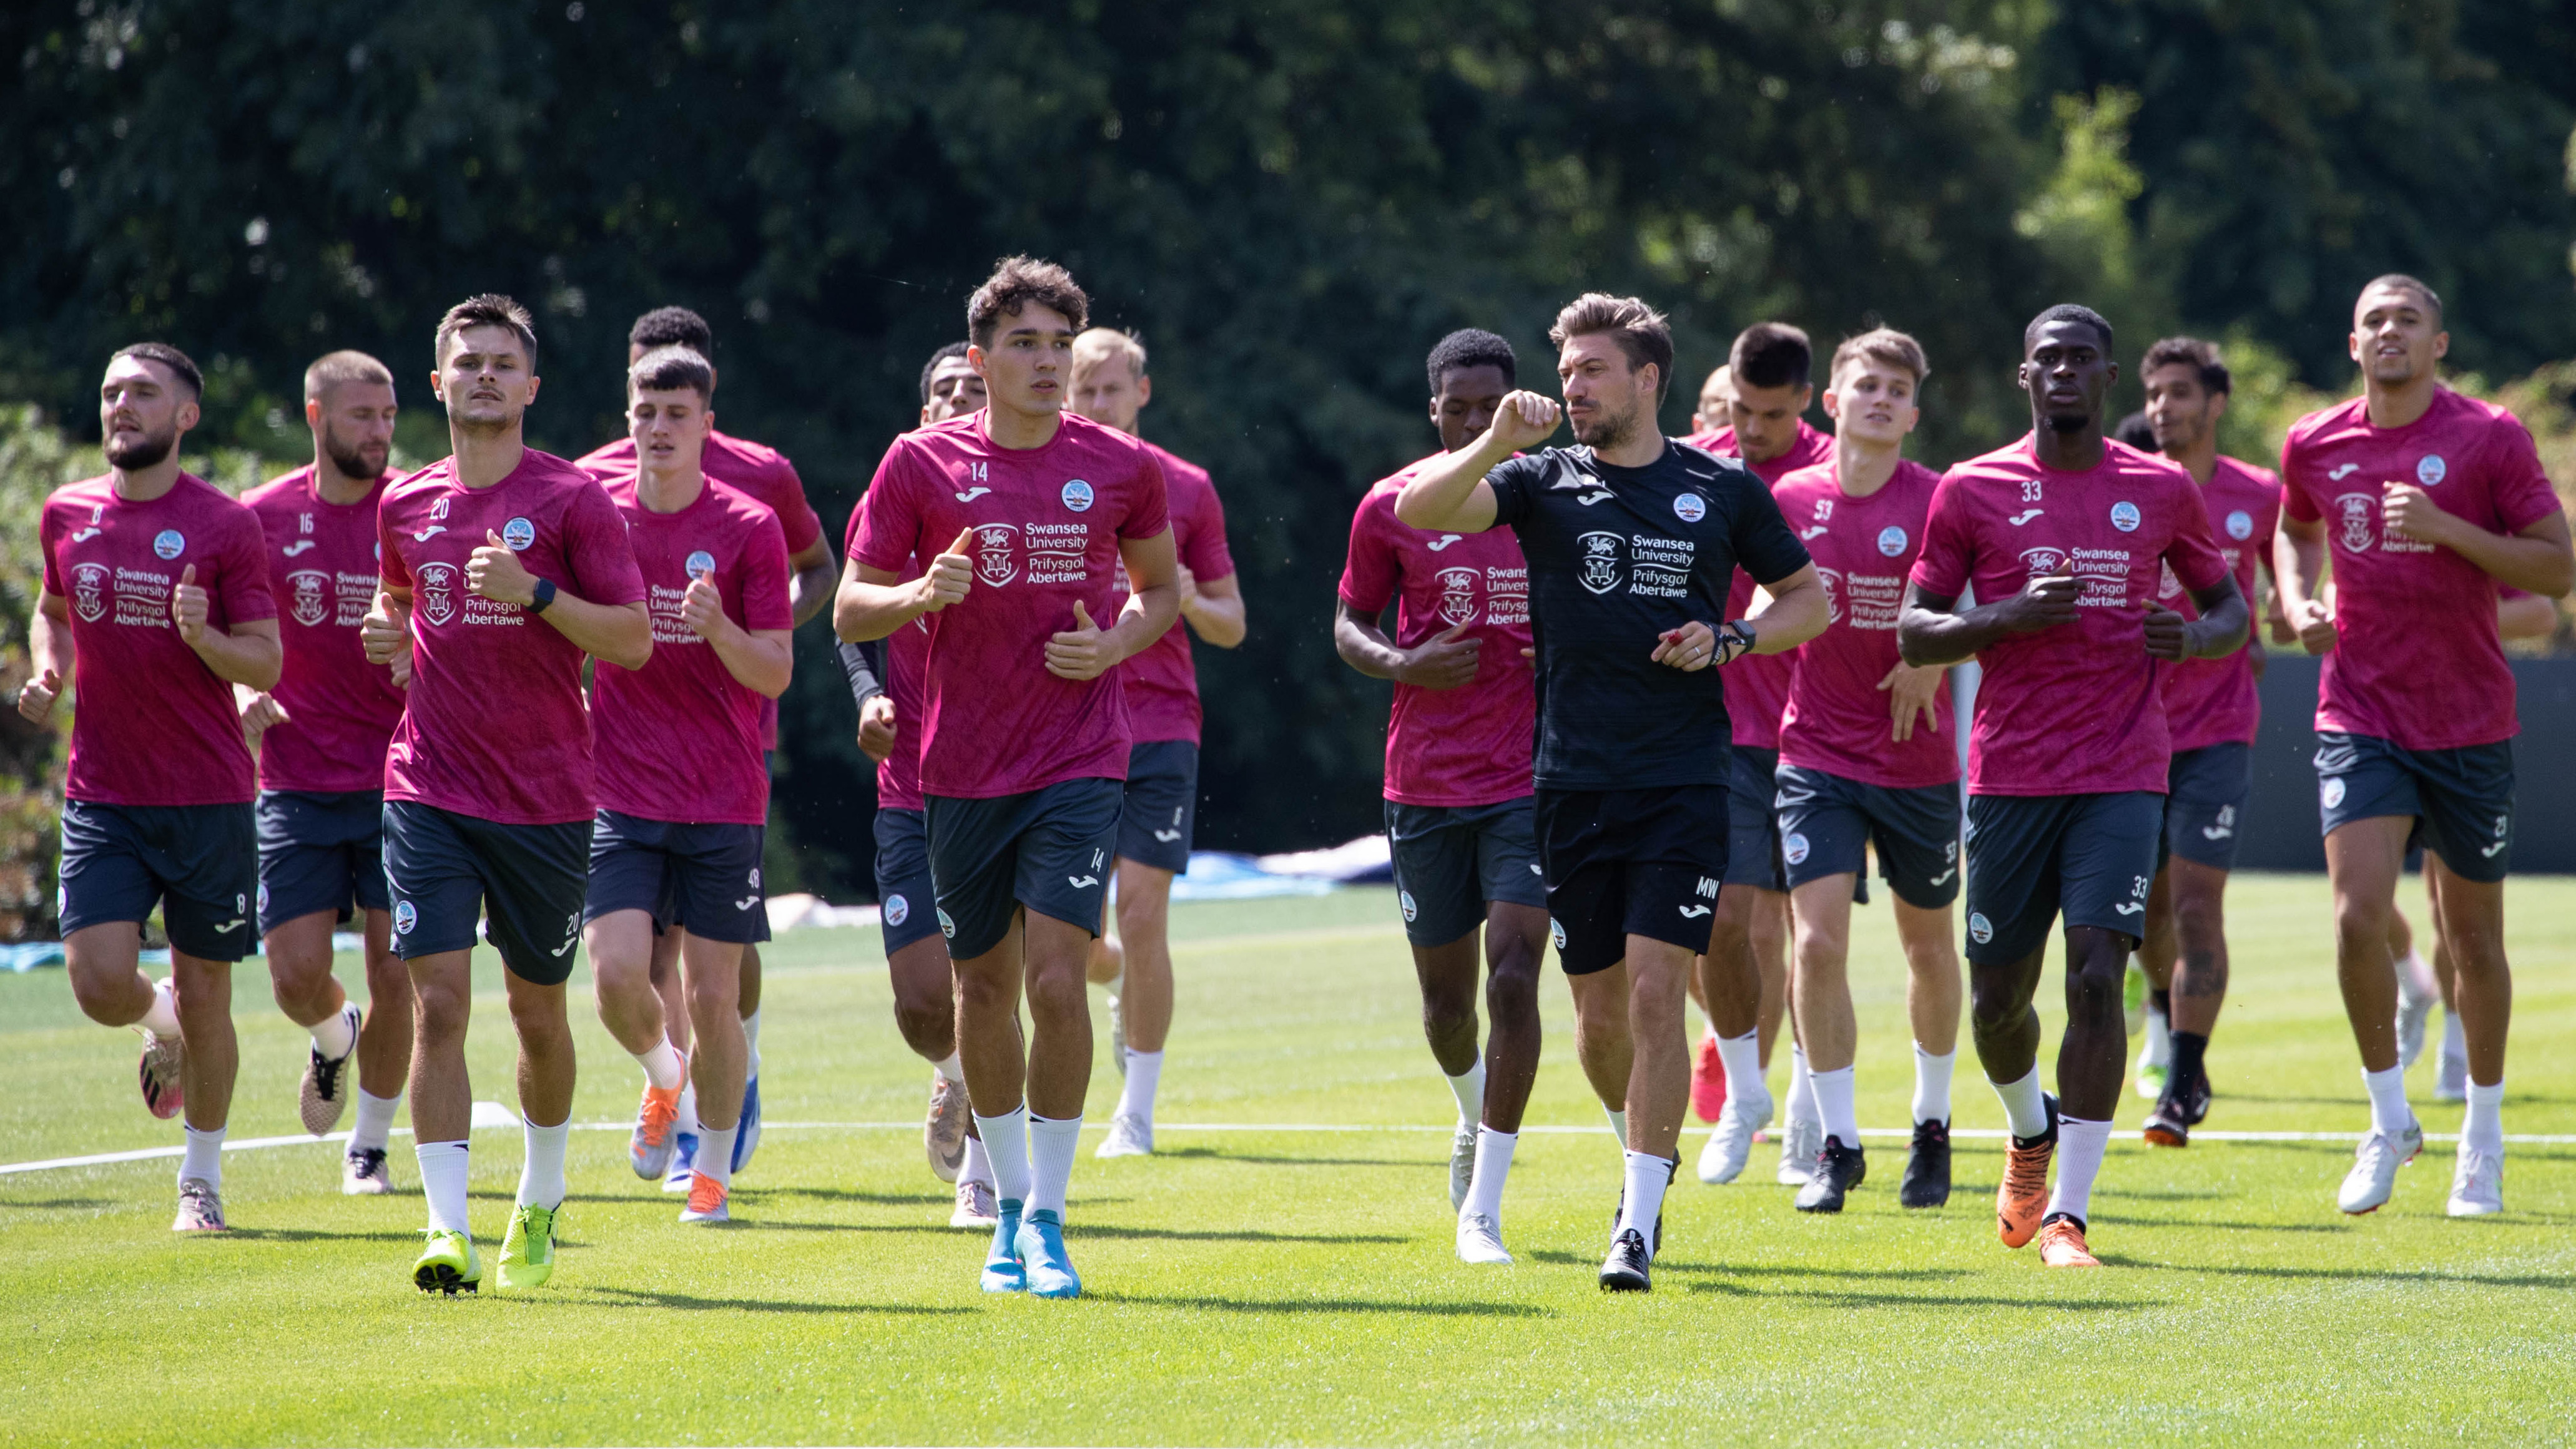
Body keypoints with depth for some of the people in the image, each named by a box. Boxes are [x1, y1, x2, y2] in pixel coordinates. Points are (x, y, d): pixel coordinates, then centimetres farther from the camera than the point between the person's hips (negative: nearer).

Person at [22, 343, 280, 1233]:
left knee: (205, 999, 3)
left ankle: (202, 1182, 19)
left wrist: (206, 639, -25)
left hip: (208, 800, -2)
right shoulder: (67, 516, 5)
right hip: (102, 797, 2)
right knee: (101, 984, -11)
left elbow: (266, 665, -5)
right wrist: (47, 673, 4)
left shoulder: (225, 526, -6)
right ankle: (161, 1025, 25)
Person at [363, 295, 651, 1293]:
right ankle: (448, 1229, -14)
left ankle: (541, 1201, 33)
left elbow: (634, 641, -7)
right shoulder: (405, 507, 8)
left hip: (546, 794, -2)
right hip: (428, 791, 2)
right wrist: (393, 636, 6)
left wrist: (536, 594, -20)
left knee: (538, 1007, 11)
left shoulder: (572, 499, -4)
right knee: (439, 1001, -11)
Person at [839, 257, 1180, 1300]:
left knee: (1056, 980, -13)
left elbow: (1162, 587, 17)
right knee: (983, 986, 10)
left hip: (1080, 762, -1)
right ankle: (1010, 1206, 26)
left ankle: (1046, 1217, -4)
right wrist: (920, 594, -19)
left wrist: (1115, 644, -4)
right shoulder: (922, 464, -1)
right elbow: (849, 610, 2)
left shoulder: (1121, 468, 1)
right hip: (962, 769, 1)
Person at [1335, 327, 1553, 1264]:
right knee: (1446, 996, 10)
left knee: (1514, 977, -15)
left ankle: (1482, 1207, -11)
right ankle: (1475, 1117, 45)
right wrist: (1403, 665, -10)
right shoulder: (1390, 508, 1)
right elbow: (1348, 626, 10)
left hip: (1531, 778, -2)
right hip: (1425, 786, 2)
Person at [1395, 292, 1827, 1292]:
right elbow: (1418, 511, -11)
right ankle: (1650, 1148, 35)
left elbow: (1810, 598, 15)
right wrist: (1497, 444, -24)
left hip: (1684, 784, -2)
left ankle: (1640, 1223, -9)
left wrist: (1729, 641, -2)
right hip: (1573, 784, 2)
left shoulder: (1723, 489, 5)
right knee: (1599, 1006, 7)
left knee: (1655, 992, -12)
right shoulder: (1543, 481, 5)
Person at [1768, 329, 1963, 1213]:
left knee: (1928, 944, 13)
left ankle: (1933, 1127, 32)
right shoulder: (1791, 500, 0)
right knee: (1819, 942, -13)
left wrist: (1931, 659, -23)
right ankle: (1837, 1146, -5)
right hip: (1818, 754, 1)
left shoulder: (1937, 501, -8)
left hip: (1918, 764, -1)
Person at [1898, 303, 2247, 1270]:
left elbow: (2229, 607, 18)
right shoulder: (1973, 491, 3)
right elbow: (1913, 634, 3)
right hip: (2009, 779, 1)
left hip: (2123, 779, -1)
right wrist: (2012, 616, -14)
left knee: (2096, 979, -15)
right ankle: (2031, 1132, 40)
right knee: (1997, 998, 7)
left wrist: (2198, 636, -6)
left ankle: (2068, 1213, -9)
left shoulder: (2162, 492, 7)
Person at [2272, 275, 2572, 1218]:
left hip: (2470, 725, -1)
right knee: (2358, 916, -16)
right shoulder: (2315, 445, 4)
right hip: (2360, 717, 1)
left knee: (2472, 938, 7)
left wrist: (2445, 529, -19)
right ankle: (2389, 1123, 2)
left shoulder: (2489, 437, -6)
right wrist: (2298, 602, 5)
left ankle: (2483, 1137, 25)